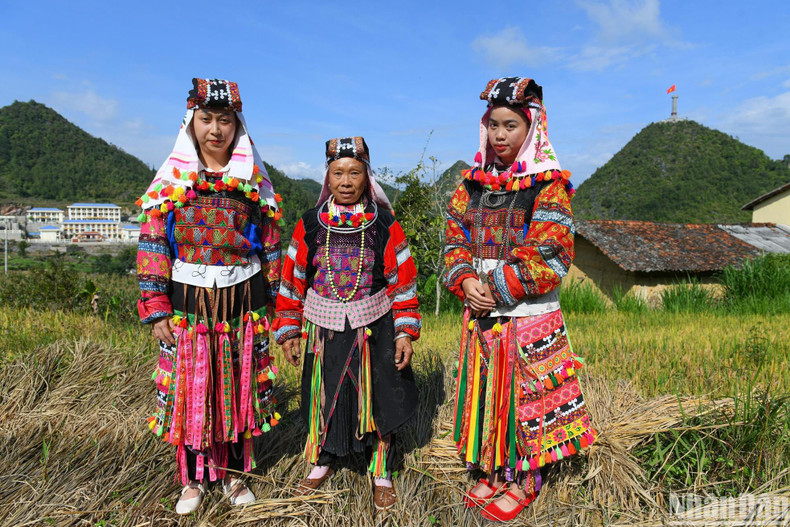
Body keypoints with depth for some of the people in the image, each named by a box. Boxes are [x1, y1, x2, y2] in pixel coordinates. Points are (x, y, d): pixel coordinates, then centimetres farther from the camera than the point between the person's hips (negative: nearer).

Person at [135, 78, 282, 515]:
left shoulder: (255, 182, 4)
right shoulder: (170, 180, 2)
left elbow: (270, 249, 7)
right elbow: (152, 246, -1)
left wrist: (269, 306, 6)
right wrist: (156, 310, -7)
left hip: (243, 303, 1)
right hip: (187, 303, 0)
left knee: (238, 387, 9)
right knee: (189, 389, 7)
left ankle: (234, 473, 28)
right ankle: (193, 478, 27)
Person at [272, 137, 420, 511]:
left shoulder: (385, 225, -4)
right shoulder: (310, 224, -1)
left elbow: (403, 281, -2)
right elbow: (292, 278, 4)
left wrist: (405, 331, -6)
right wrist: (289, 329, 3)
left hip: (373, 327, -1)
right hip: (323, 328, 1)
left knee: (377, 397, 8)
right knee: (323, 396, 15)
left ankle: (381, 472, 31)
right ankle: (322, 461, 41)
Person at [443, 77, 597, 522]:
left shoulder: (548, 186, -10)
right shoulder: (472, 183, 6)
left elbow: (551, 258, -16)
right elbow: (455, 240, 6)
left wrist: (496, 288, -18)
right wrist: (466, 282, -12)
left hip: (529, 318, -5)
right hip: (481, 316, 5)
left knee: (525, 396, 8)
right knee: (486, 393, 15)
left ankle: (524, 482, 29)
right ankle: (495, 472, 36)